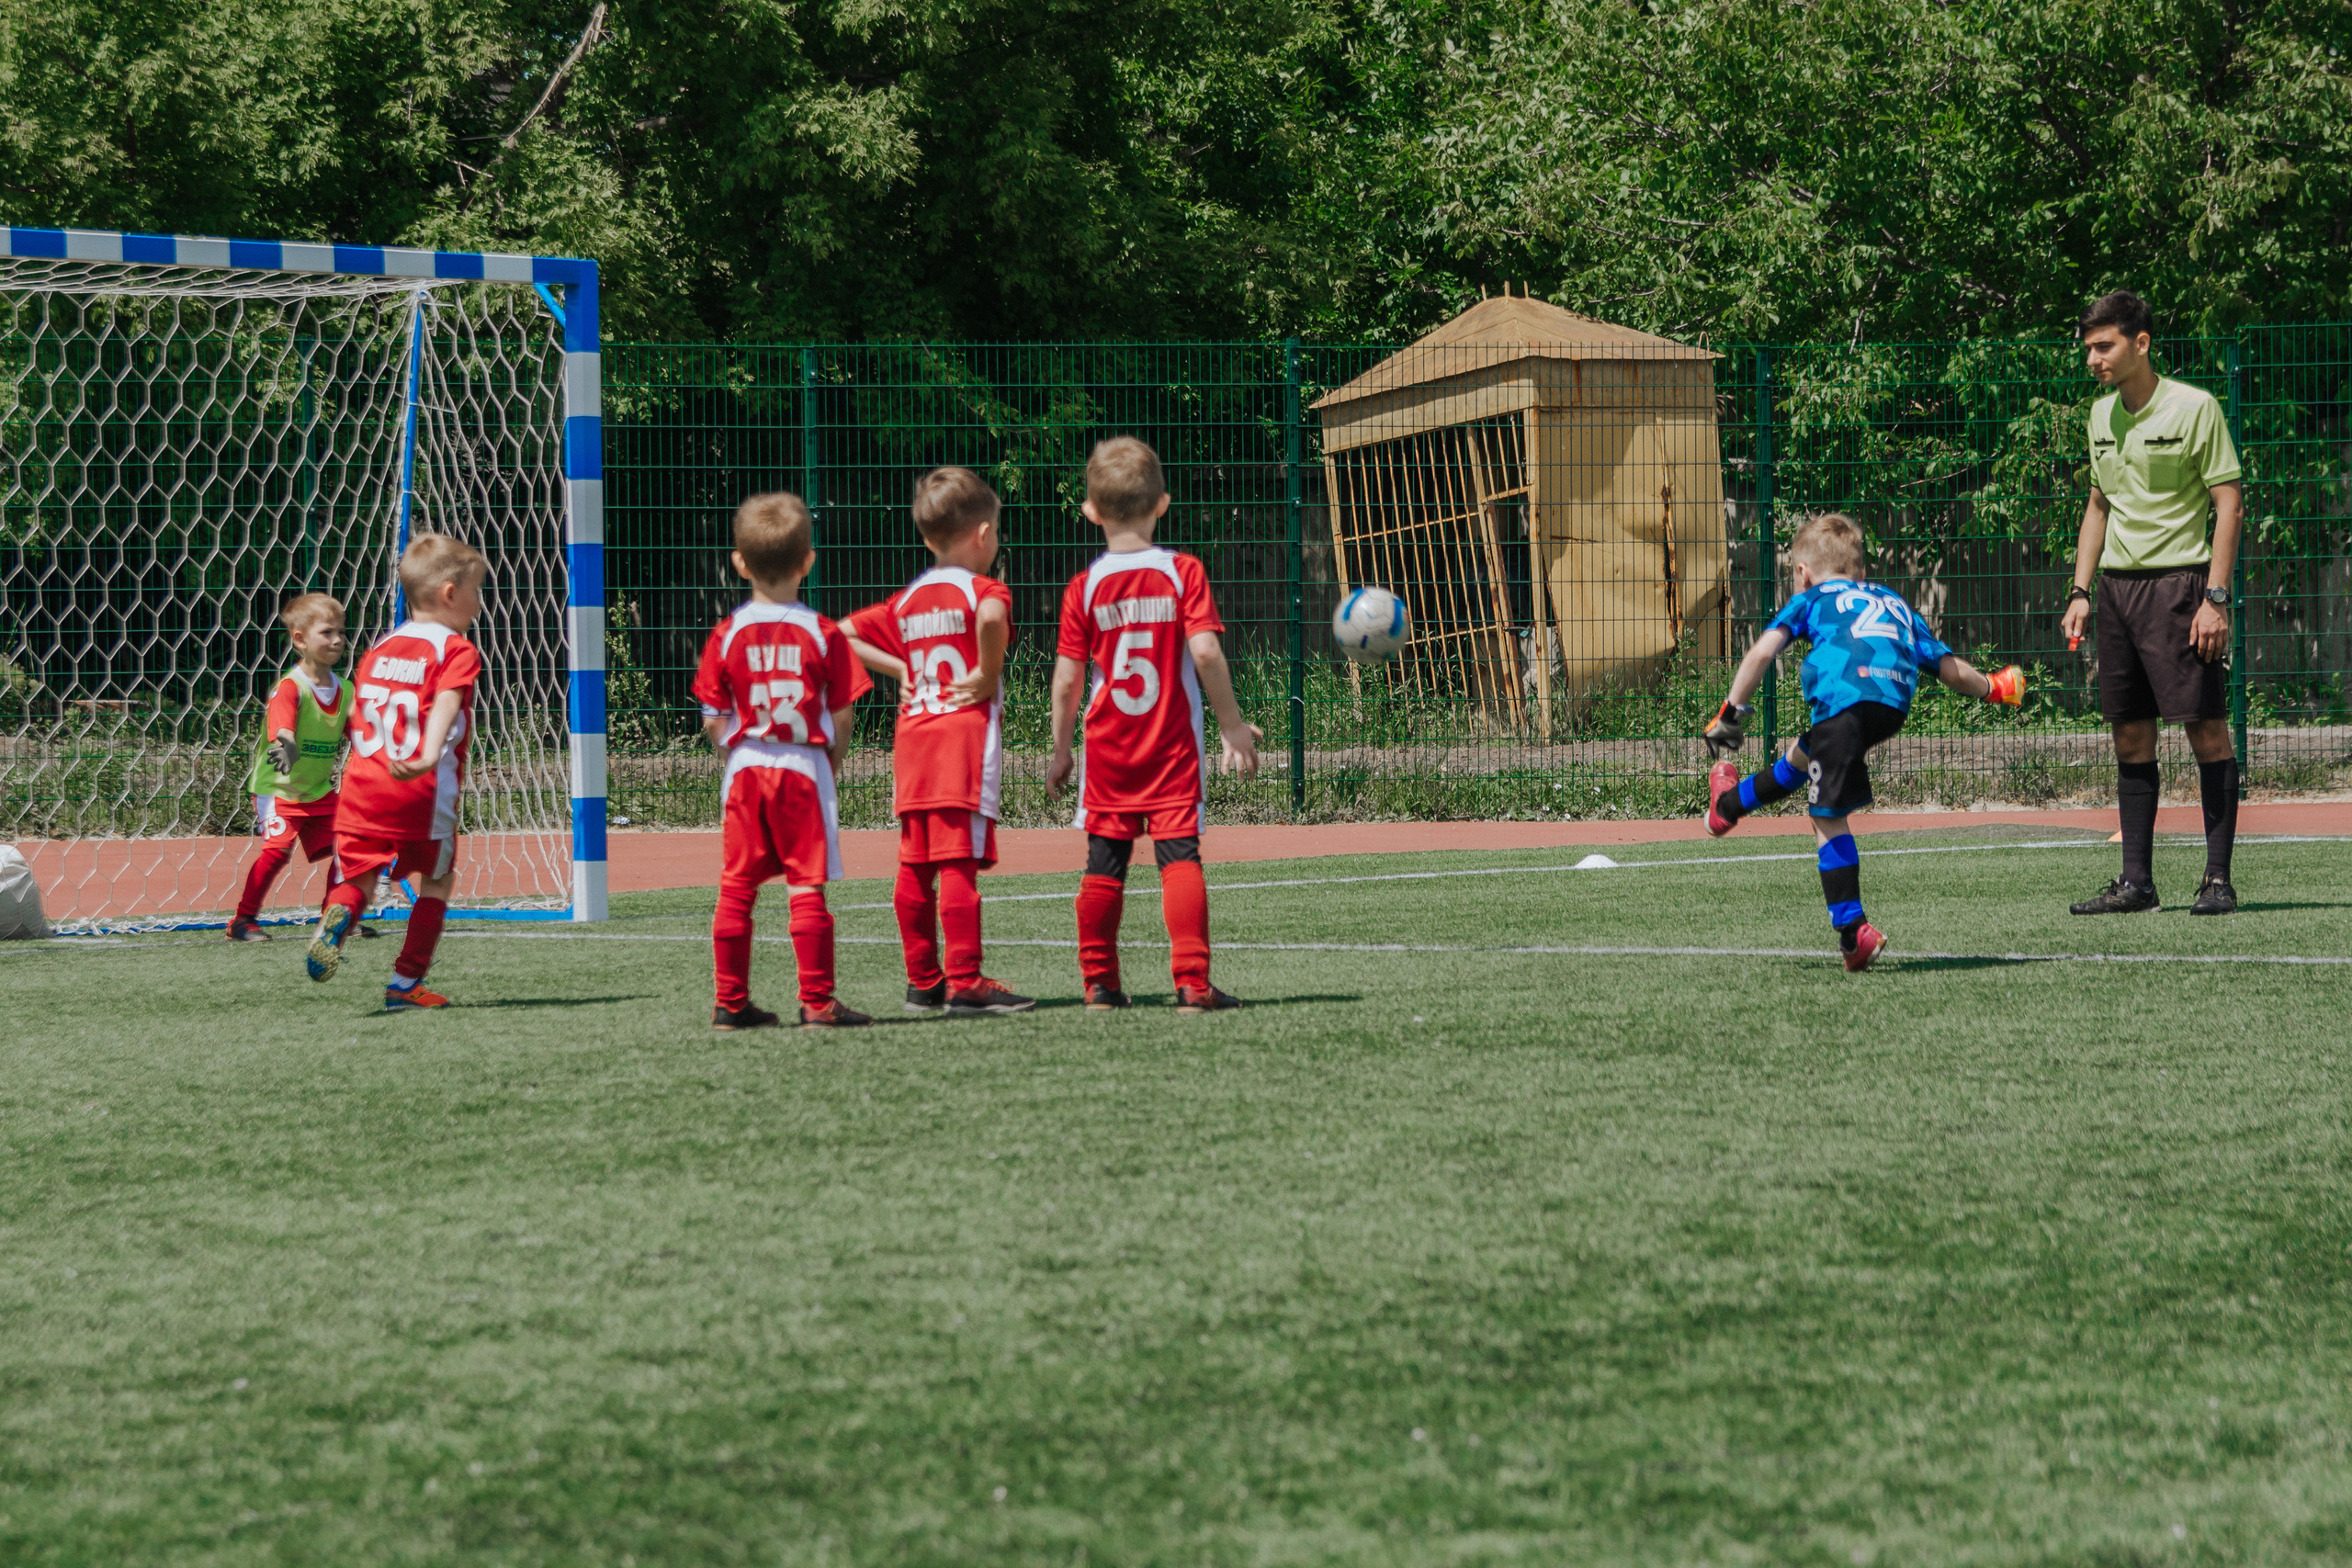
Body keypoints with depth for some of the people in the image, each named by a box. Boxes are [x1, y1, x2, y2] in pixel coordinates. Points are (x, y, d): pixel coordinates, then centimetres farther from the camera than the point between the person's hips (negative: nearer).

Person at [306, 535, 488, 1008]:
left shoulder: (378, 651, 21)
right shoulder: (457, 651, 0)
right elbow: (445, 704, -19)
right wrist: (429, 755, -35)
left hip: (363, 784, 5)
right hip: (424, 792, -5)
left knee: (358, 876, 5)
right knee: (435, 882, 12)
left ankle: (337, 918, -30)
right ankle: (406, 983, 12)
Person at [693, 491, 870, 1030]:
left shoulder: (727, 635, 0)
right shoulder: (822, 633, -4)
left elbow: (713, 721, 0)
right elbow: (841, 718, -3)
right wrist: (831, 764, 12)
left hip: (744, 768, 2)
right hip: (804, 768, -2)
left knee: (737, 888, 7)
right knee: (806, 886, -1)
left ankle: (731, 1003, 10)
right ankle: (816, 1001, -2)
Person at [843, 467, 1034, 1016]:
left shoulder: (906, 601, 15)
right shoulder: (983, 590, -5)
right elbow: (991, 617, -29)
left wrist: (899, 669, 14)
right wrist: (988, 675, -15)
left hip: (913, 739, 7)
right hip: (966, 733, -7)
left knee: (915, 867, 9)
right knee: (958, 862, -9)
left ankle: (922, 981, 16)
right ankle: (965, 983, -11)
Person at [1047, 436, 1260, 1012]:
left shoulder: (1084, 587, -2)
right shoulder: (1183, 571, -5)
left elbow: (1067, 678, -2)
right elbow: (1205, 652, -13)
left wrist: (1060, 749, 9)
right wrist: (1233, 726, -4)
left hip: (1109, 749, 1)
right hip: (1173, 746, -1)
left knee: (1104, 862, 9)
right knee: (1180, 855, -3)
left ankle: (1100, 982, 13)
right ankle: (1192, 981, -10)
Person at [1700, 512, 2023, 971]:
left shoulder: (1812, 599, 25)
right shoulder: (1896, 603, 36)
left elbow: (1763, 652, 8)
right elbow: (1951, 669, 31)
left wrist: (1731, 714, 13)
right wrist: (1991, 688, 50)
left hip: (1844, 700, -5)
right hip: (1895, 704, 5)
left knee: (1828, 818, 2)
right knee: (1803, 756, 31)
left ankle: (1852, 930, -3)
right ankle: (1729, 805, 51)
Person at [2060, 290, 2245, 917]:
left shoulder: (2194, 407, -7)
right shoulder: (2102, 415, 12)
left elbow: (2229, 503, -8)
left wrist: (2215, 598, -15)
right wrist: (2081, 592, 13)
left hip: (2179, 580, -6)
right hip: (2117, 584, 6)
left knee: (2206, 729, -7)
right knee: (2130, 738, 6)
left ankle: (2218, 879, -3)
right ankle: (2137, 882, 11)